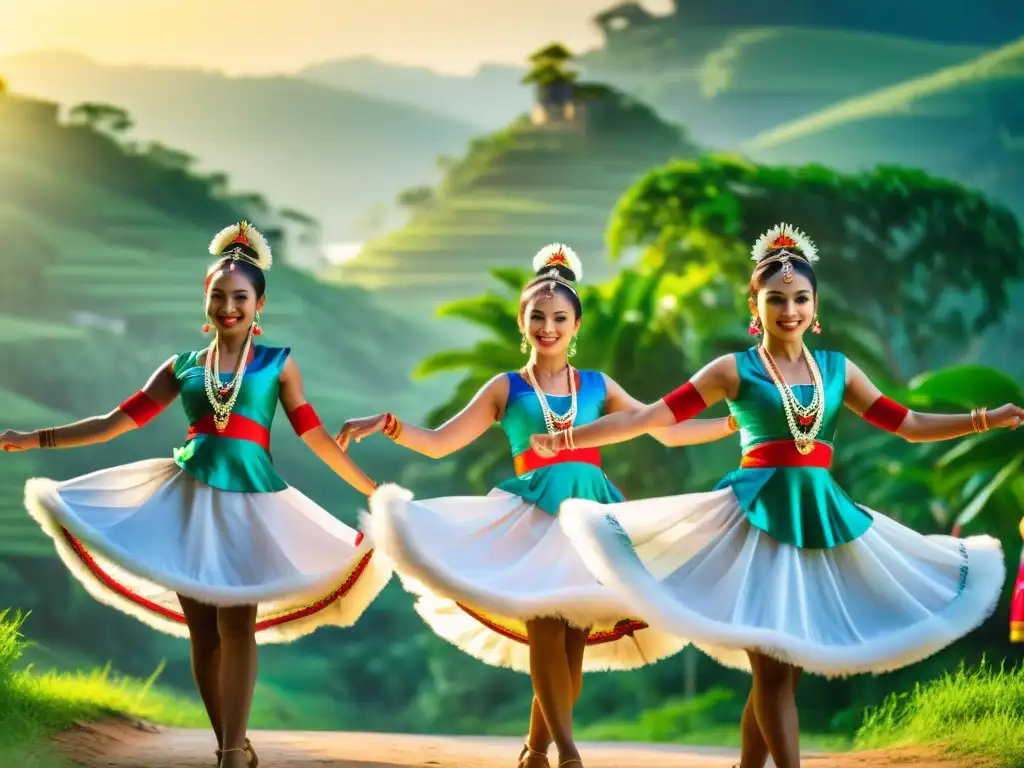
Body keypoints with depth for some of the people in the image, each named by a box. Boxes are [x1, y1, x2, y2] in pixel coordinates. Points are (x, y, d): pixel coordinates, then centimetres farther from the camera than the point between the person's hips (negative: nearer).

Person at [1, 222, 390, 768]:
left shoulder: (277, 364, 5)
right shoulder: (183, 367, 10)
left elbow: (314, 436, 5)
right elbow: (120, 421, 10)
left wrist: (375, 491, 2)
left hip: (249, 500, -2)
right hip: (189, 498, 3)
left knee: (236, 624, -7)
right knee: (202, 630, 3)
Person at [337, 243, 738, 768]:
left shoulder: (597, 386, 12)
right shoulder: (506, 388, 7)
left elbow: (667, 431, 16)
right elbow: (439, 443, 4)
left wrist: (736, 422, 11)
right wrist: (387, 424, -11)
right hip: (535, 514, -2)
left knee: (575, 639, -2)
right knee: (544, 630, -15)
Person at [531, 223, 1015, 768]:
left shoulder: (837, 369, 11)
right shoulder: (735, 369, -1)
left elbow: (909, 425, 13)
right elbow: (653, 417, -4)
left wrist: (990, 419, 5)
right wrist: (568, 439, -12)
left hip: (821, 517, 4)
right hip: (759, 517, -4)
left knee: (787, 666, 7)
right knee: (771, 664, -6)